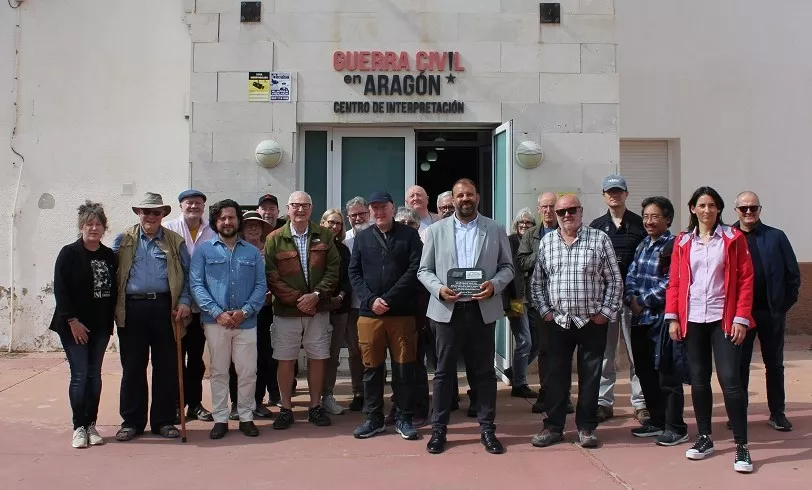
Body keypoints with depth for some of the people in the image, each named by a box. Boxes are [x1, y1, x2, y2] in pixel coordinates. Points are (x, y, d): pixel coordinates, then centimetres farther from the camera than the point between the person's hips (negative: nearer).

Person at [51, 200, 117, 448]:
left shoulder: (109, 256, 6)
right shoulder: (69, 253, -5)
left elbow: (113, 289, 8)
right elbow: (60, 289, -10)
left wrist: (110, 319, 1)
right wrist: (72, 320, -14)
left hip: (100, 325, 4)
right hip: (74, 325, -4)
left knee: (95, 375, 8)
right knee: (79, 375, -3)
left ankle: (91, 425, 17)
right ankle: (79, 427, 8)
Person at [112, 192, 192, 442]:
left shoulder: (175, 241, 9)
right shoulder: (124, 240, 9)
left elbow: (187, 275, 8)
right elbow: (112, 274, 5)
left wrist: (184, 302, -5)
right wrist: (114, 308, -4)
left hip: (164, 307, 0)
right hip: (132, 308, 0)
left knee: (166, 366, 4)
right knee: (132, 367, 6)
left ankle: (163, 421, 15)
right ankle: (131, 421, 17)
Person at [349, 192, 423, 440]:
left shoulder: (409, 234, 4)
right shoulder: (362, 238, 11)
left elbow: (414, 270, -6)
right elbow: (354, 273, 6)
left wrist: (388, 299, -13)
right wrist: (371, 299, -10)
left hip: (402, 312, -2)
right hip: (369, 313, 2)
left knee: (403, 367, 4)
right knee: (371, 367, 7)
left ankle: (404, 418, 15)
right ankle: (373, 418, 19)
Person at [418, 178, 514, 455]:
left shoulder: (496, 230, 6)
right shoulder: (436, 230, 6)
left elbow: (507, 267, 7)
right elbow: (424, 270, 5)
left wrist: (495, 285, -13)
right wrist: (438, 289, -13)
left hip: (483, 310, 0)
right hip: (448, 310, 0)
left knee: (484, 371, 7)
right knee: (444, 371, 6)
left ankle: (487, 429, 17)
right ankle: (439, 429, 15)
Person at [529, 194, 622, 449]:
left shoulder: (599, 239, -1)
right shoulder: (547, 242, 6)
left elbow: (614, 280, -1)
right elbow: (537, 281, 10)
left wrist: (606, 312, -6)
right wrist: (545, 310, 2)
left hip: (592, 322, -2)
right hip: (559, 321, 2)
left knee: (590, 377, 6)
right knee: (555, 376, 6)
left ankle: (586, 427, 18)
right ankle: (553, 426, 17)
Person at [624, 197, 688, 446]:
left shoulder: (674, 246, -8)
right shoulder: (643, 245, 16)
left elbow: (670, 283, -16)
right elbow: (631, 275, 13)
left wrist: (645, 301, -12)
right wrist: (631, 299, -4)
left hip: (662, 318, -8)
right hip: (640, 318, 8)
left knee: (667, 374, -2)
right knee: (645, 371, 13)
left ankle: (676, 427, 8)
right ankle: (656, 421, 26)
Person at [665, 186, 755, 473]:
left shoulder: (733, 239, 2)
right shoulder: (682, 242, 8)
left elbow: (745, 279, -2)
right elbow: (674, 281, 7)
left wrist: (741, 318, -9)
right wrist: (672, 317, 0)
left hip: (724, 319, -3)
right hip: (692, 320, 3)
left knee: (730, 380, -8)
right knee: (698, 380, 10)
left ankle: (741, 446, 0)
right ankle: (705, 438, 23)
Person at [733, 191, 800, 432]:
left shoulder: (776, 237, 1)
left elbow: (793, 274, 3)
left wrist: (785, 304, -3)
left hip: (772, 312, 1)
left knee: (775, 364, 11)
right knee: (739, 365, 7)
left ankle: (777, 413, 22)